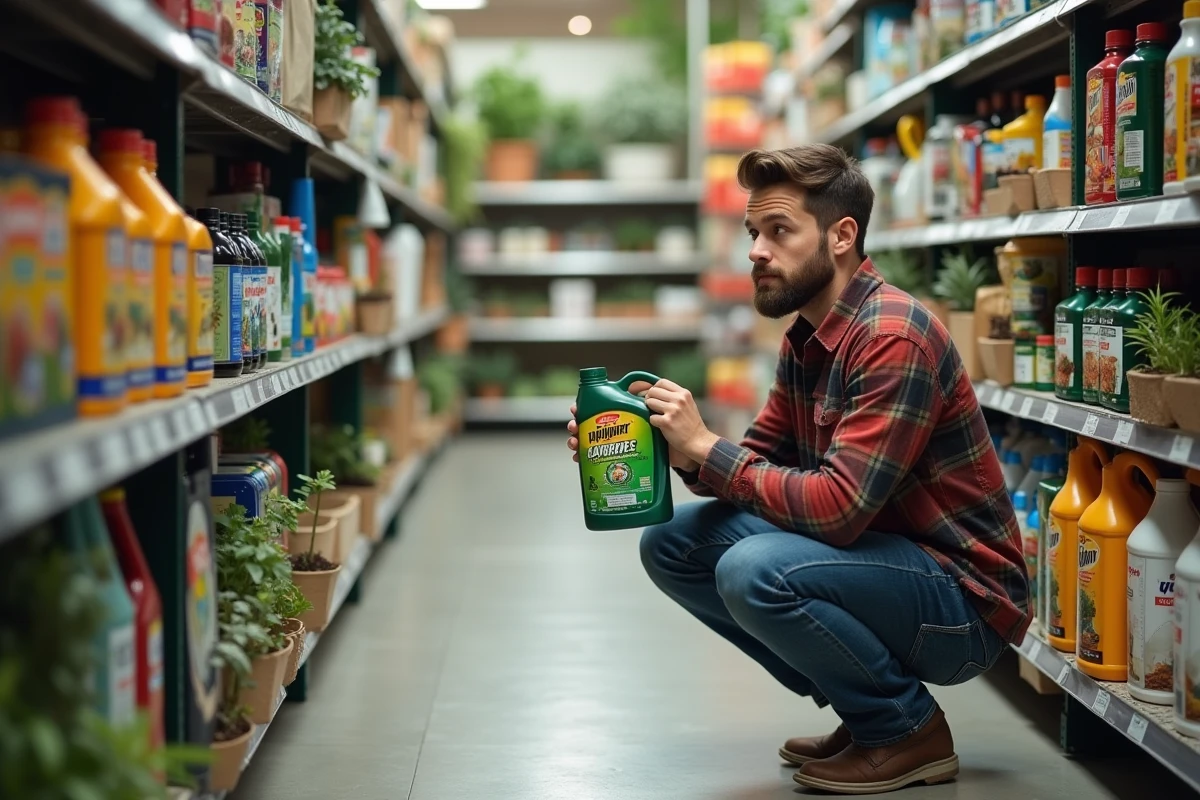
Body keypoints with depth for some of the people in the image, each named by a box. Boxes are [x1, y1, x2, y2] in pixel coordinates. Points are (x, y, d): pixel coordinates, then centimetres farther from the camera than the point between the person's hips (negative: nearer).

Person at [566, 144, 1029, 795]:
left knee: (754, 570, -31)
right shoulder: (805, 340, 7)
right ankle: (863, 707, 11)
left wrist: (705, 449, -20)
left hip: (965, 603, -9)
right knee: (672, 543, 2)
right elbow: (756, 464, 8)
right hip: (884, 558, 9)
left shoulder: (893, 339, -23)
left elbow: (837, 507, -29)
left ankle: (909, 729, -5)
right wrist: (667, 444, -9)